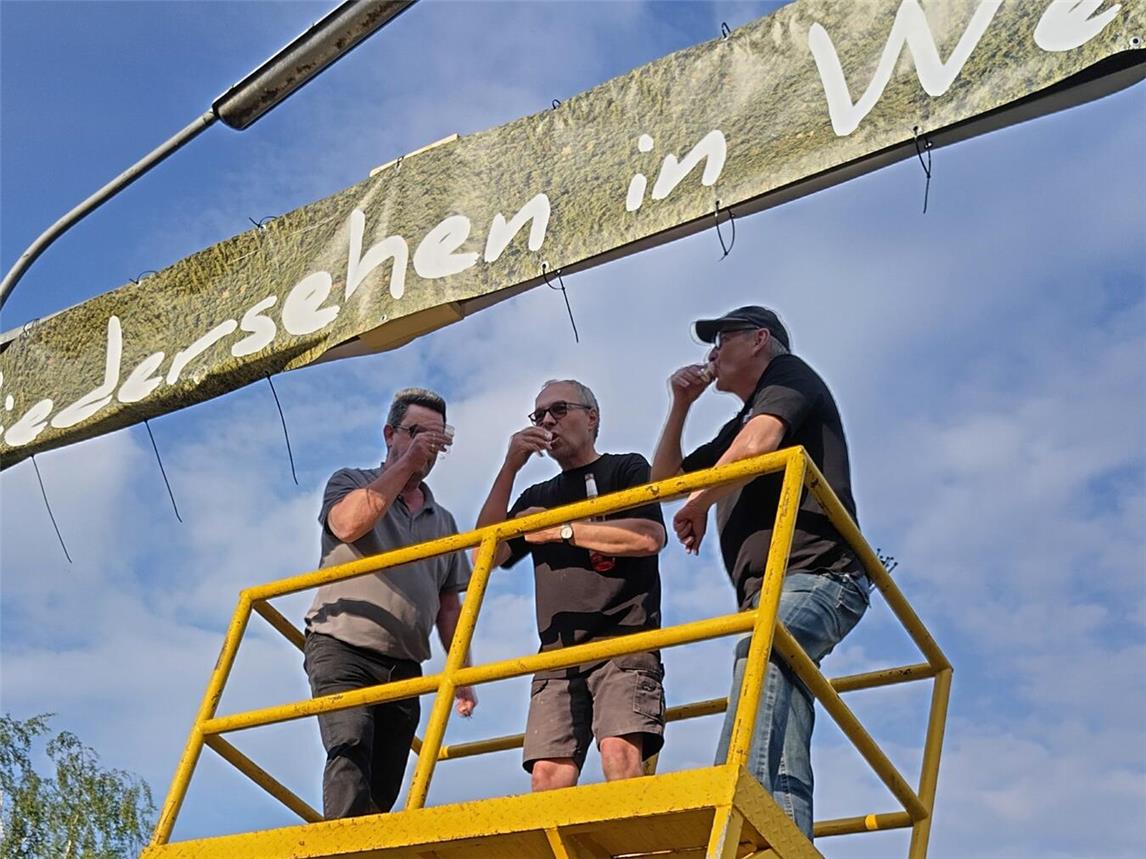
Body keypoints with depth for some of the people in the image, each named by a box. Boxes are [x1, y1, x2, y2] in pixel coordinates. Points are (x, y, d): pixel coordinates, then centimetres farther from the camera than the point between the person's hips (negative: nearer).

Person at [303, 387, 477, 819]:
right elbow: (348, 524, -15)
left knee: (383, 788, 0)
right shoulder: (350, 483, 10)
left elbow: (448, 607, 20)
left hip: (404, 666, 5)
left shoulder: (442, 521, 22)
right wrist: (405, 464, -10)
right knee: (350, 747, -25)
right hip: (341, 648, -5)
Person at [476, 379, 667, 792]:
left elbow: (650, 536, -7)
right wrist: (509, 468, 5)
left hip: (625, 640, -4)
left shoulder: (626, 469, 13)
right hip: (558, 654, 4)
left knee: (619, 751, -24)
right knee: (548, 773, -11)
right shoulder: (537, 498, 27)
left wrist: (561, 530, -3)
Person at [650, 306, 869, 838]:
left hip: (815, 575, -10)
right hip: (771, 591, 10)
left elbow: (759, 442, -11)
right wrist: (681, 405, 27)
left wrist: (698, 506, 3)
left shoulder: (789, 374, 11)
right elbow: (664, 480, 38)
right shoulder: (738, 429, 35)